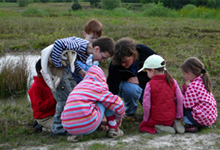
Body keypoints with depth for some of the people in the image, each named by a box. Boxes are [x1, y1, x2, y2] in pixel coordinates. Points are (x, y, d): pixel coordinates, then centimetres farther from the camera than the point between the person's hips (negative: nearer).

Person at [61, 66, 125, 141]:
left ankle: (76, 135, 17)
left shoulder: (78, 87, 26)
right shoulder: (99, 87, 7)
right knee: (107, 100, 15)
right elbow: (117, 103, 7)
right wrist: (119, 117, 29)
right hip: (88, 125, -5)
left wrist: (100, 121, 47)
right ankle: (113, 129, 18)